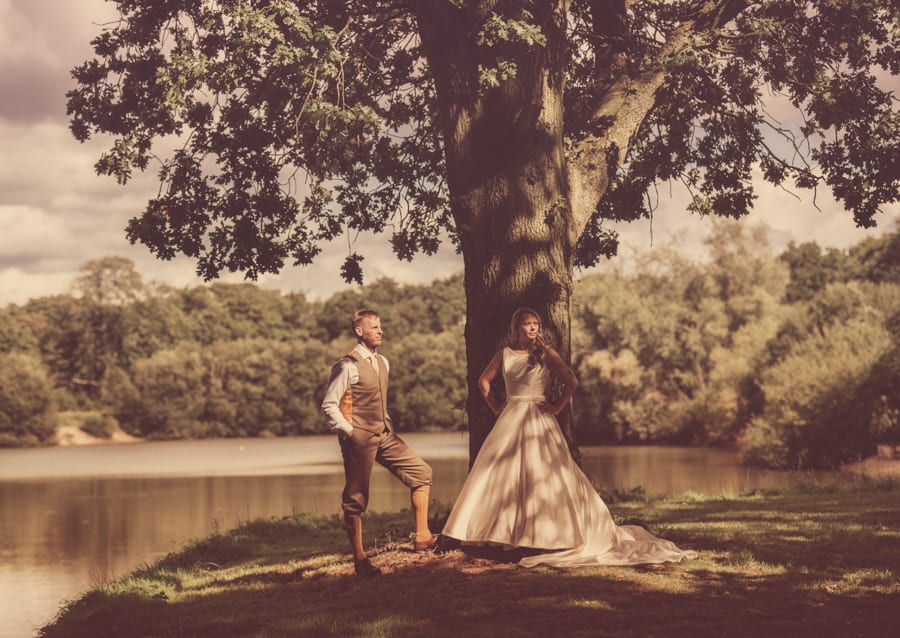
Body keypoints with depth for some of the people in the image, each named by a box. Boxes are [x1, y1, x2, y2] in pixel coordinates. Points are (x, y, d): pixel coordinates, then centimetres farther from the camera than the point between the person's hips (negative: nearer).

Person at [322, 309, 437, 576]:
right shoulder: (348, 366, -14)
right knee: (356, 499, 0)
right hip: (359, 439, -8)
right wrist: (348, 431, -14)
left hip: (385, 435, 8)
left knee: (421, 472, 2)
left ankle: (422, 537, 5)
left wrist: (389, 424, 14)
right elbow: (328, 405, -13)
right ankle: (360, 559, 7)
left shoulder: (383, 363, 10)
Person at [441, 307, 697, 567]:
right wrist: (495, 407, 10)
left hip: (538, 420, -3)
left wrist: (557, 407, -8)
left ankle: (546, 535, -1)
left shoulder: (546, 354, -2)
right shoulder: (505, 355, 7)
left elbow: (571, 381, -6)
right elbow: (484, 381, 18)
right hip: (510, 420, 3)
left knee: (543, 475, -6)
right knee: (500, 476, 1)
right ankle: (502, 533, 9)